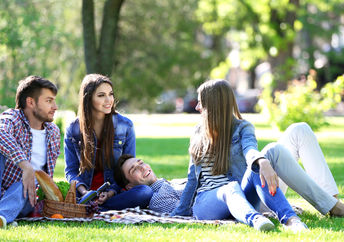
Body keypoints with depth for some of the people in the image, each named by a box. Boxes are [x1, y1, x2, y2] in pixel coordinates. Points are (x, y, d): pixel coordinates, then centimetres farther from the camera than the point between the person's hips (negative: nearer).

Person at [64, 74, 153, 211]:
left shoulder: (125, 126, 3)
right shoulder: (73, 129, 3)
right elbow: (71, 170, 7)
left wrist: (111, 193, -13)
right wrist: (83, 191, -14)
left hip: (114, 193, 2)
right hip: (85, 194, -2)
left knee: (146, 192, -33)